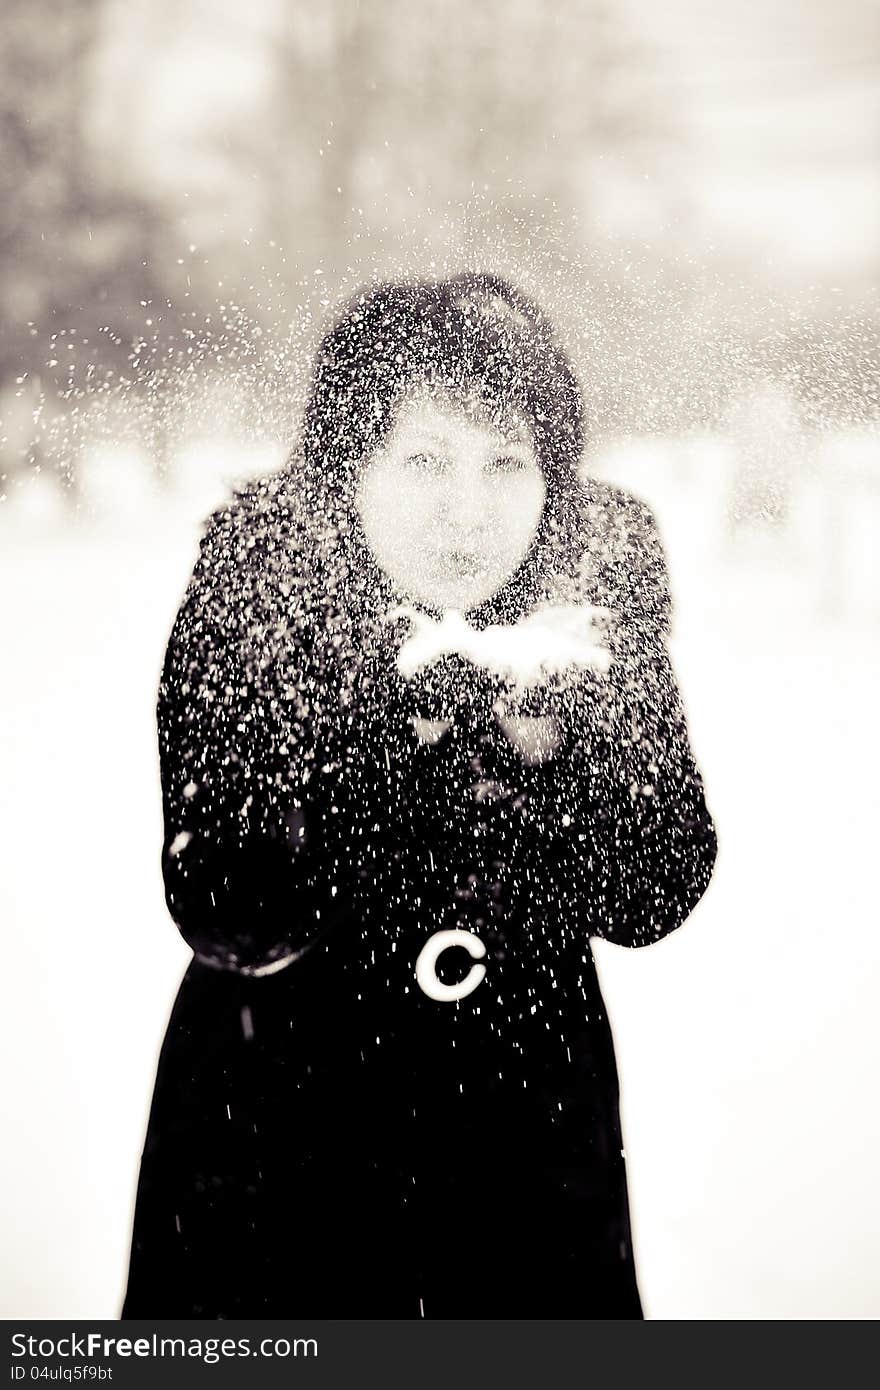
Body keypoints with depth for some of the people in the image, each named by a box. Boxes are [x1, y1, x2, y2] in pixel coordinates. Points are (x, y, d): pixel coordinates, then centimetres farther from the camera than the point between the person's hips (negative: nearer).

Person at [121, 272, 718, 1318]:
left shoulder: (606, 562, -13)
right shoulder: (252, 572, -19)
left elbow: (652, 903, -12)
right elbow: (226, 922, -26)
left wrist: (560, 733, -31)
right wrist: (394, 725, -37)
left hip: (532, 1104, 2)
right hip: (279, 1110, -2)